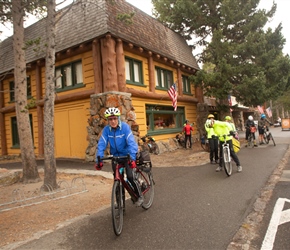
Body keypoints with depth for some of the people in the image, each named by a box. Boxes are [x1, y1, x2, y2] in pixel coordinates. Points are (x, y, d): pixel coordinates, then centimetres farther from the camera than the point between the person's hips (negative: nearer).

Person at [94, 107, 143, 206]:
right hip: (115, 156, 3)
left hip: (127, 155, -3)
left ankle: (140, 196, 9)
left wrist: (132, 158, -39)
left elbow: (131, 143, -28)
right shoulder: (106, 129, -12)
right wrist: (98, 160, -26)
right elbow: (101, 145, -16)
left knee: (130, 176, -16)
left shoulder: (125, 127, -20)